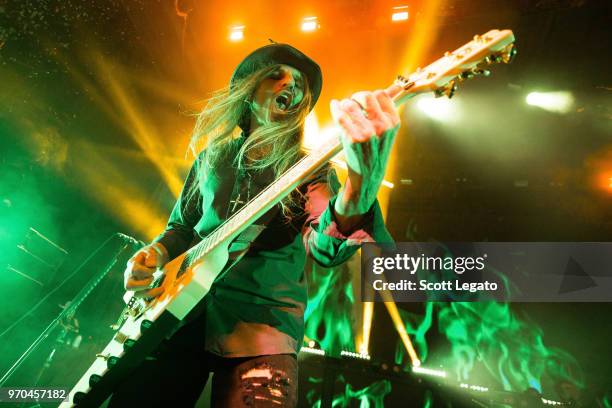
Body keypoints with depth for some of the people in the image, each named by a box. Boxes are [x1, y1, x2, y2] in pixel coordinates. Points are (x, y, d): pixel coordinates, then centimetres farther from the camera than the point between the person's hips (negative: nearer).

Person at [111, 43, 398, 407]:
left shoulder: (310, 172, -1)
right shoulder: (212, 158, 11)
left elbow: (325, 249, -22)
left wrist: (361, 187, -44)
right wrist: (156, 254, -2)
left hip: (263, 328, -3)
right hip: (182, 314, 4)